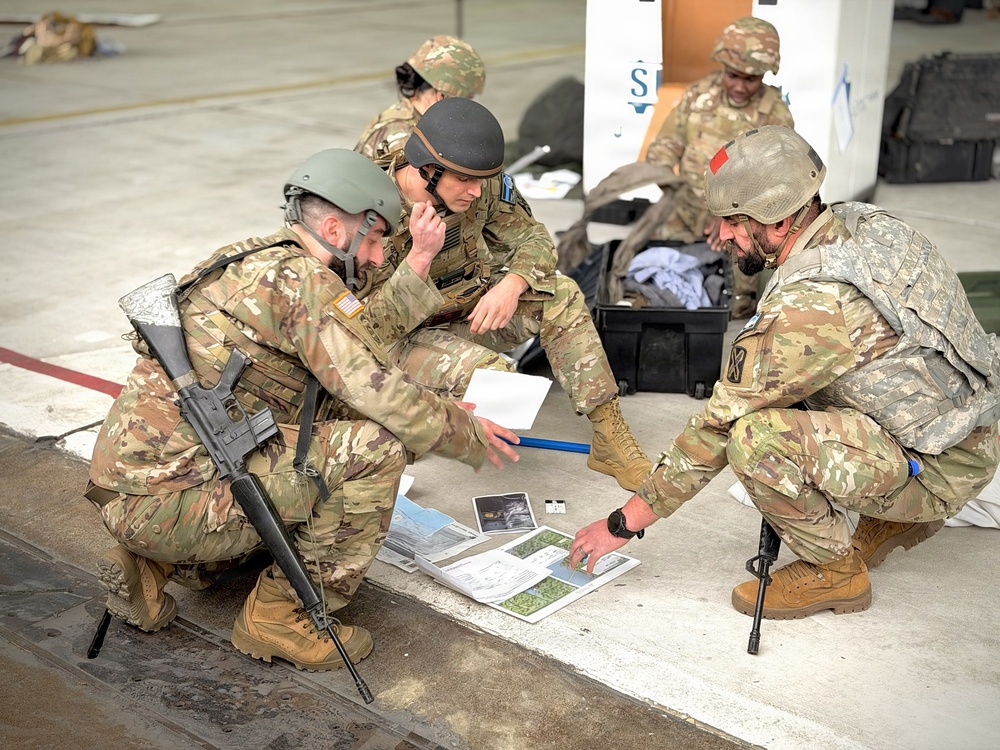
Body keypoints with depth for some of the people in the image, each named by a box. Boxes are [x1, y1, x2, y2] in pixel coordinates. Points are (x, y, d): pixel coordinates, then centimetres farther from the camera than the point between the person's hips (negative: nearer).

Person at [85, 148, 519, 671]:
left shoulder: (244, 260, 18)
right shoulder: (304, 280, -12)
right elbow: (380, 397, -16)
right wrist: (470, 436, 3)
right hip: (164, 503, -10)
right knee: (375, 447, -13)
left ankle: (154, 569, 17)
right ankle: (282, 616, -1)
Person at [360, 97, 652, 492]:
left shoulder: (483, 184, -13)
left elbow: (534, 240, -6)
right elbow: (377, 325, -26)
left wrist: (511, 285, -28)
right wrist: (420, 254, -40)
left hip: (474, 310, 6)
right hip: (413, 336, -5)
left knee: (560, 296, -20)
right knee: (490, 374, -35)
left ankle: (610, 439, -15)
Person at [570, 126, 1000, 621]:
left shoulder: (814, 303, -28)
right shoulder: (862, 222, -3)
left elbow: (720, 425, -23)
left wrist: (624, 522, -14)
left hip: (937, 469, -9)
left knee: (756, 438, -29)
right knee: (769, 388, 18)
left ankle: (834, 569, -3)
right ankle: (899, 517, 21)